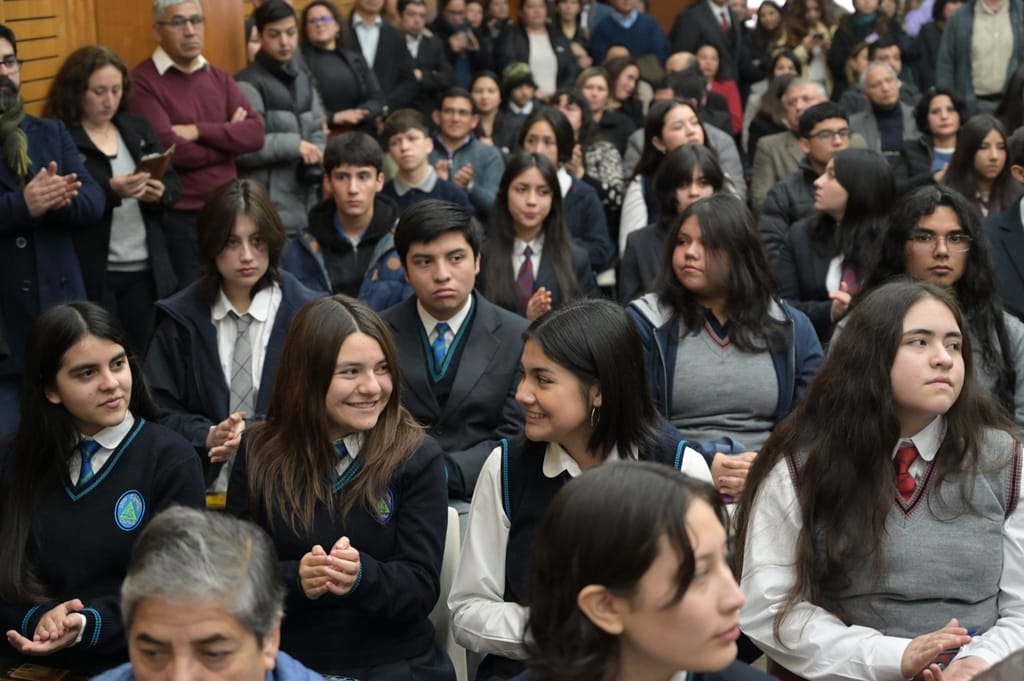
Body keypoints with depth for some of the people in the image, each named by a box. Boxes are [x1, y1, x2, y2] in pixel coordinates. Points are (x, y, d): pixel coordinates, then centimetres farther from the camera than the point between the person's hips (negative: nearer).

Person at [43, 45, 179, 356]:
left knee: (142, 356, 11)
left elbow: (174, 183, 11)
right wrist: (110, 191, -29)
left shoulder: (138, 127, 11)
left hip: (145, 269, 5)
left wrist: (161, 192, -12)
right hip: (92, 274, -5)